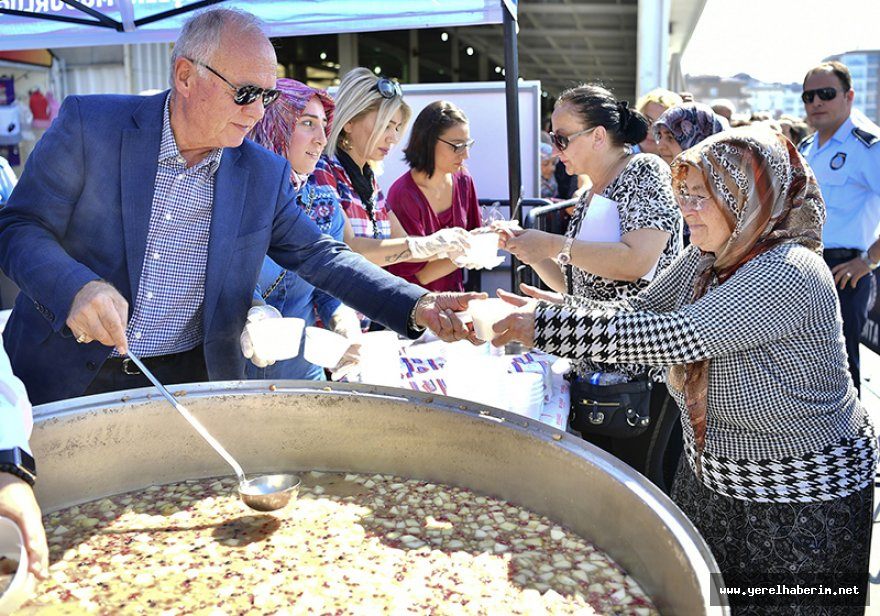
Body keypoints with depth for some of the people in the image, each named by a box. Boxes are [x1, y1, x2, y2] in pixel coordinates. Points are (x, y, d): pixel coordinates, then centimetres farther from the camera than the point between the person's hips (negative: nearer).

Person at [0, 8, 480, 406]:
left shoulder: (264, 174, -2)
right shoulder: (89, 126, -11)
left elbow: (319, 256, 0)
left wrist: (415, 306, -14)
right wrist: (75, 288, -31)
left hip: (192, 377, 2)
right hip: (69, 376, -2)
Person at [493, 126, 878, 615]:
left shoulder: (786, 274, -29)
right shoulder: (705, 258, -2)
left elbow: (671, 336, -35)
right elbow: (641, 310, -2)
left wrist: (546, 326, -34)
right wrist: (546, 311, -18)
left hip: (798, 498, -7)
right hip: (710, 478, 8)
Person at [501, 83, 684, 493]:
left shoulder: (645, 173, -8)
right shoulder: (590, 197, 18)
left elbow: (637, 261, -22)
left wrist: (557, 244, -16)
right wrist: (533, 255, 3)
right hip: (594, 367, 9)